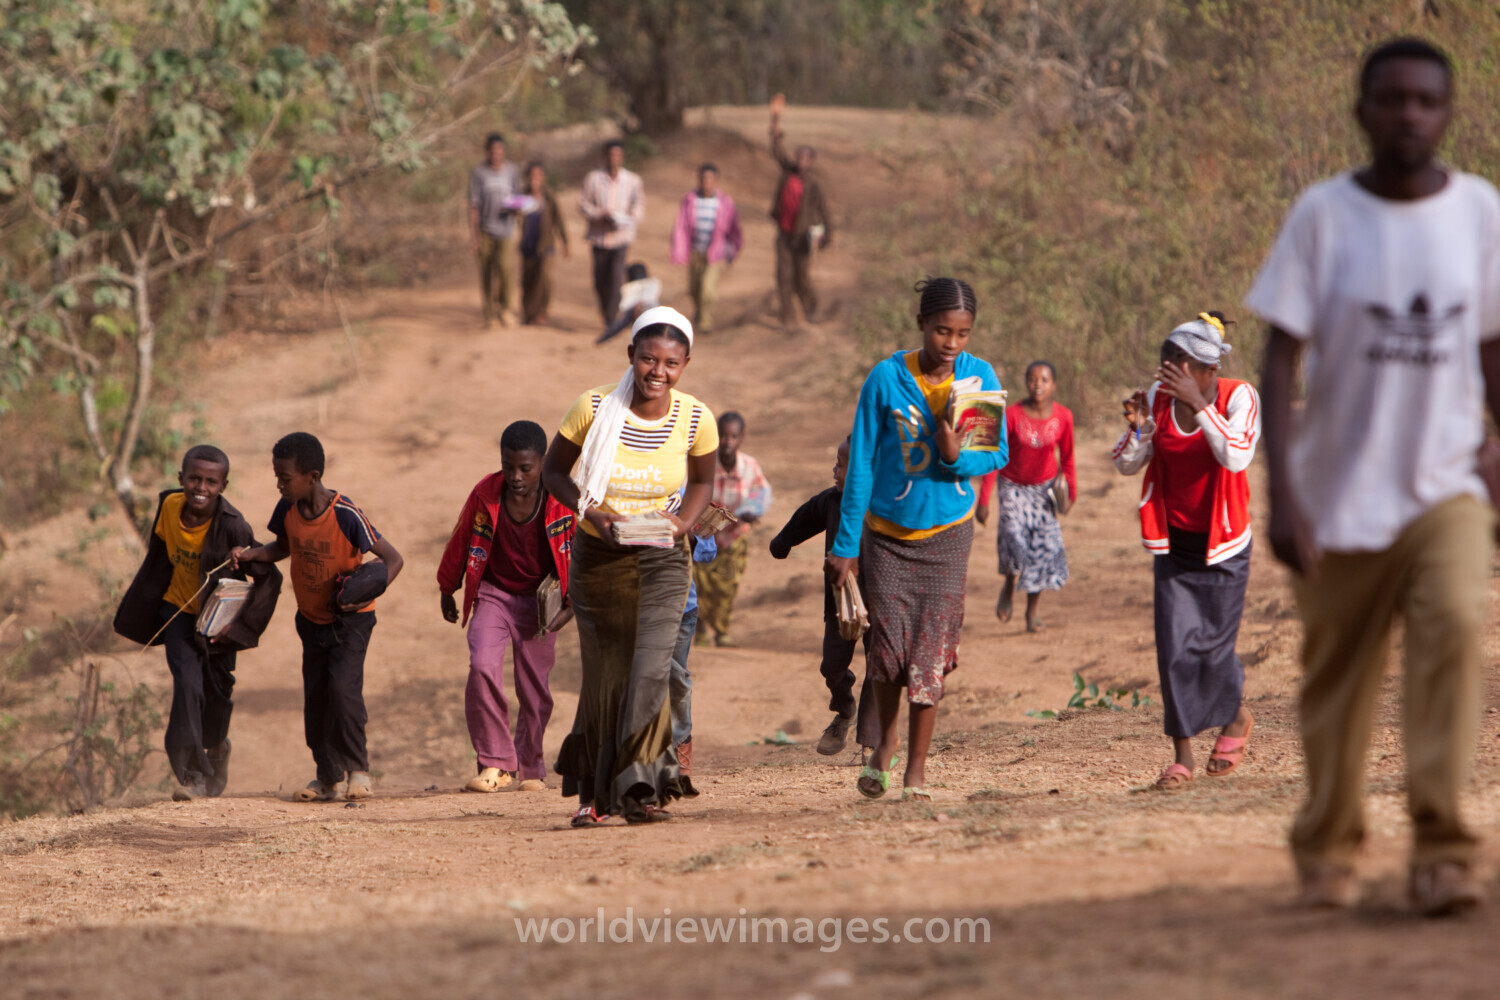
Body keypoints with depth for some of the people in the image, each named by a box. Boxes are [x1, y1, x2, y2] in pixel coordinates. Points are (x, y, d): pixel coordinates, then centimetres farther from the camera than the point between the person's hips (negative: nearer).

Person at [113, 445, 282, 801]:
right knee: (187, 684, -15)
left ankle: (216, 747, 45)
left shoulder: (232, 527, -30)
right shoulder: (169, 506, -17)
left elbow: (269, 578, -23)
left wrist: (239, 626, -27)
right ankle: (192, 773, -6)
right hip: (179, 610, 2)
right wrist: (143, 603, 15)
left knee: (216, 690, 12)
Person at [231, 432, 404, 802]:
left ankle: (358, 769, -7)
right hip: (311, 617, 6)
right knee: (315, 696, 8)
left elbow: (392, 559, -20)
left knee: (343, 685, -22)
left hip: (350, 618, -6)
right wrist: (251, 554, -7)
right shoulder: (288, 510, -9)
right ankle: (329, 778, 22)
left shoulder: (346, 516, -27)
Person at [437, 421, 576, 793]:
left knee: (534, 686, 3)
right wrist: (447, 591, 15)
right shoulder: (484, 495, -14)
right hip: (493, 594, 0)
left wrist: (571, 606, -12)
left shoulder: (563, 501, -16)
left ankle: (530, 768, 25)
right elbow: (460, 543, 3)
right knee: (483, 667, -21)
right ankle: (494, 763, -11)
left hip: (539, 598, 0)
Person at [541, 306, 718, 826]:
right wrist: (591, 512, -16)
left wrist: (683, 521, -9)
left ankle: (639, 791, -14)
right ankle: (593, 790, 23)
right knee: (604, 675, 5)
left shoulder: (695, 420, -8)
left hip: (661, 560, 0)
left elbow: (702, 481, 11)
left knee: (651, 669, -17)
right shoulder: (593, 408, -12)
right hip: (598, 559, 0)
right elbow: (553, 472, 1)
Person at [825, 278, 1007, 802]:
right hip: (887, 532, -1)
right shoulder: (886, 379, -12)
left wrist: (957, 458, -22)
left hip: (947, 532, 1)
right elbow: (861, 464, -6)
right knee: (888, 647, -4)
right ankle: (887, 742, 25)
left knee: (931, 651, -5)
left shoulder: (979, 377, -7)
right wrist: (845, 543, -5)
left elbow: (996, 455, 0)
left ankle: (916, 772, 5)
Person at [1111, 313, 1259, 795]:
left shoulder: (1238, 397, -15)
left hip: (1222, 546, -3)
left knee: (1212, 644, -1)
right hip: (1172, 543, 3)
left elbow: (1237, 457, -31)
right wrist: (1137, 429, -21)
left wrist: (1198, 404, -35)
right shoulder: (1159, 397, -4)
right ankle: (1182, 755, 4)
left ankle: (1236, 716, 31)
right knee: (1174, 647, -5)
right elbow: (1128, 465, -1)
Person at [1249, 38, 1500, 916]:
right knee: (1338, 676, 7)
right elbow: (1282, 359, -6)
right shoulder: (1323, 216, -6)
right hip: (1341, 495, 0)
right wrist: (1282, 497, -13)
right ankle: (1328, 849, 28)